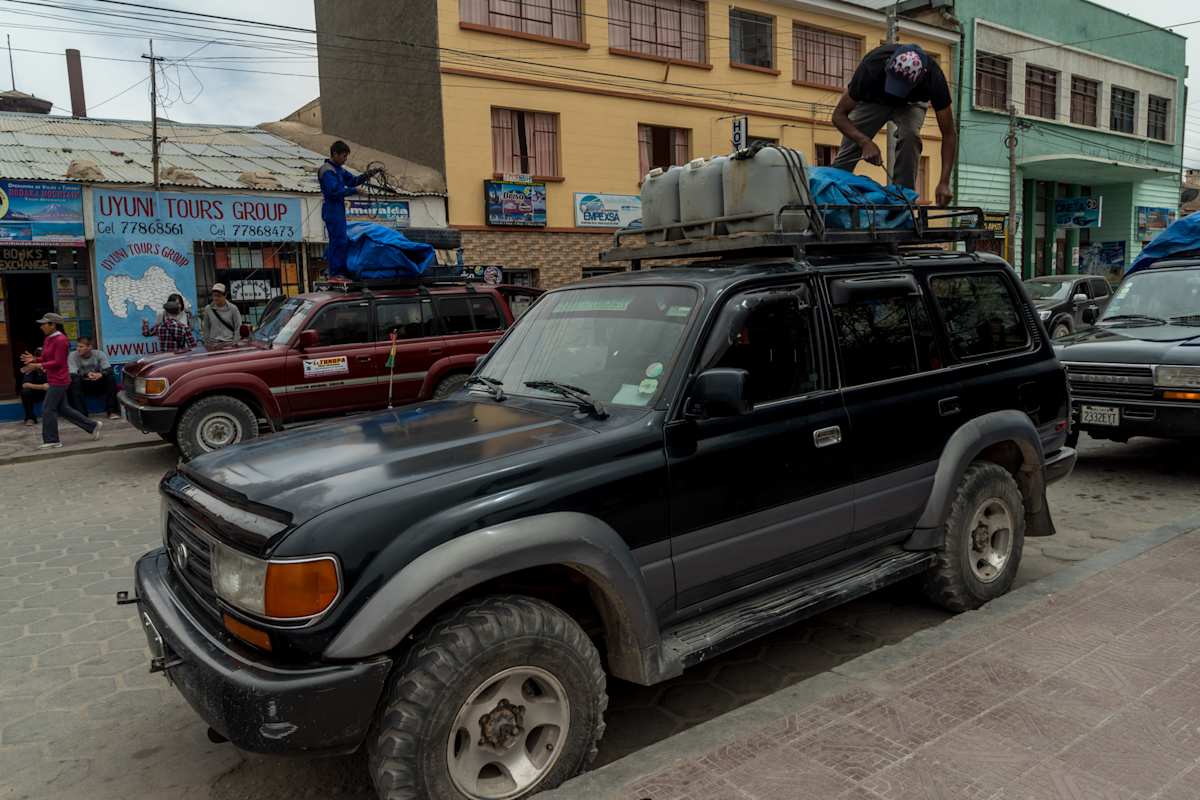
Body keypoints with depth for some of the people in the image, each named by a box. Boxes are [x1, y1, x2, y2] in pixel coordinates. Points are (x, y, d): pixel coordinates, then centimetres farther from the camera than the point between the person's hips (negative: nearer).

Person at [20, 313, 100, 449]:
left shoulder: (60, 340, -16)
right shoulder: (48, 339, 11)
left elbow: (58, 362, -19)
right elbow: (47, 359, 16)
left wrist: (40, 365, -22)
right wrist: (34, 359, 0)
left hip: (58, 381, -10)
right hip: (55, 380, 10)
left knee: (48, 410, -4)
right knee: (63, 409, 14)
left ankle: (52, 441, 5)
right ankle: (93, 425, 19)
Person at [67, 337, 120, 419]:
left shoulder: (99, 354, -7)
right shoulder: (72, 356, -11)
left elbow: (109, 370, -17)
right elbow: (72, 375, -21)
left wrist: (101, 374, -39)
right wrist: (86, 375, -39)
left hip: (98, 385, 1)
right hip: (83, 385, -1)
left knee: (111, 379, -25)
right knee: (74, 382, -31)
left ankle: (112, 411, -23)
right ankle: (82, 414, -30)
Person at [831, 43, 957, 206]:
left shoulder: (934, 77, -37)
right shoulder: (871, 67, -40)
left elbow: (949, 134, -30)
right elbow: (839, 115, -30)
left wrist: (944, 183, -41)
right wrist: (865, 142, -47)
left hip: (910, 103, 0)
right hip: (873, 100, 1)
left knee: (910, 136, -29)